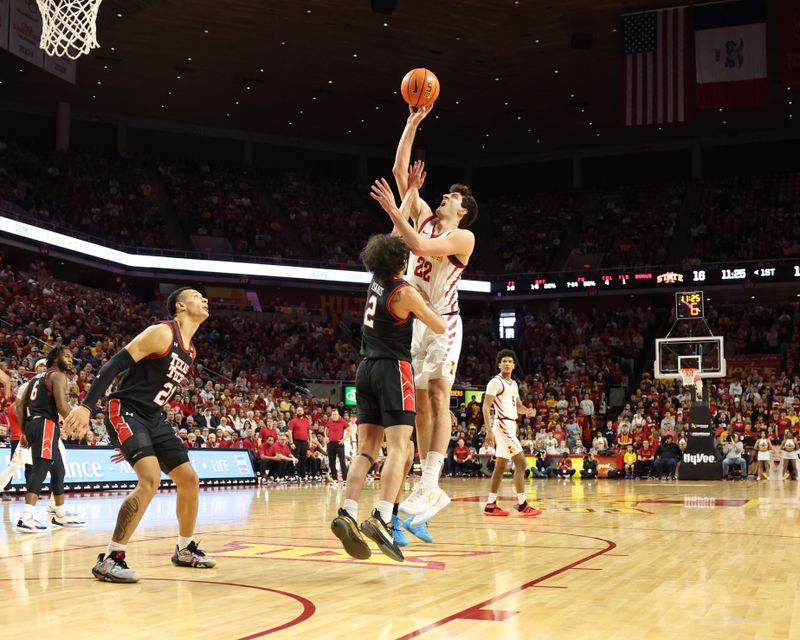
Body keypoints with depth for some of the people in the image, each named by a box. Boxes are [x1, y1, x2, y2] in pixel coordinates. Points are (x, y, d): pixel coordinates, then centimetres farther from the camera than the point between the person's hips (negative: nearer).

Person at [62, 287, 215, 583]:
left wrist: (135, 443, 25)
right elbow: (115, 364, -20)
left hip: (153, 418, 9)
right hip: (125, 411, -9)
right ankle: (109, 559, -20)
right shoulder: (162, 333, -14)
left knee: (190, 480, 9)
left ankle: (185, 550, 29)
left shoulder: (190, 352, 14)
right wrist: (86, 406, -29)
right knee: (150, 479, -26)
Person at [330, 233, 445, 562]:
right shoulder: (405, 292, -10)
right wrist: (426, 305, 15)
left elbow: (389, 244, 29)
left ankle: (348, 513, -12)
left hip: (367, 369, 7)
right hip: (394, 369, -7)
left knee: (367, 448, 4)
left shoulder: (377, 281, 10)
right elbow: (440, 327, -3)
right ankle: (382, 518, -29)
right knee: (398, 446, -13)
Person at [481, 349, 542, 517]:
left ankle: (490, 505, 13)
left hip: (511, 426, 10)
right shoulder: (495, 382, -11)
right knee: (521, 463, -13)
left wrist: (527, 411, -3)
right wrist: (489, 431, -22)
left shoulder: (513, 383, 16)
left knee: (501, 465, 10)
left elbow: (518, 406, 21)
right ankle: (522, 505, -11)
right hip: (503, 426, -9)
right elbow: (486, 406, -15)